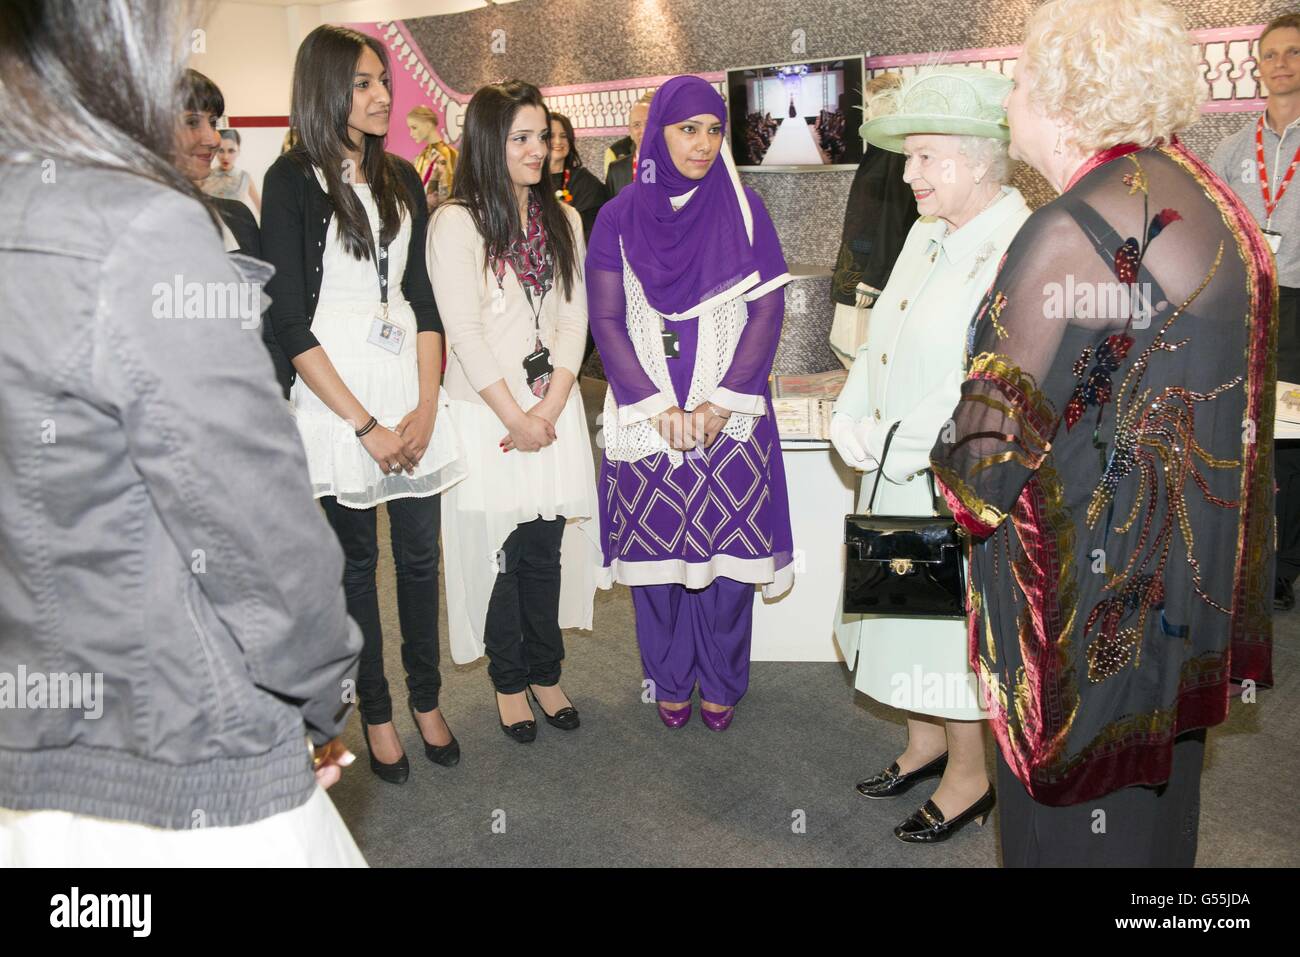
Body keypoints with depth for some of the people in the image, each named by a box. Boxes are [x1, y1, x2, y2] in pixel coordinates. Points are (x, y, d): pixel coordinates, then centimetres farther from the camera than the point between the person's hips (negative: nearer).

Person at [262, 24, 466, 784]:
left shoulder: (401, 178, 11)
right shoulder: (295, 179, -5)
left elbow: (424, 299, 9)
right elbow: (290, 322, -10)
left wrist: (426, 406, -4)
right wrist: (365, 426, -13)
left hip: (409, 385, 4)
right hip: (337, 392, -4)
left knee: (420, 552, 8)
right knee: (357, 559, 7)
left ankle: (427, 700, 25)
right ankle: (377, 715, 22)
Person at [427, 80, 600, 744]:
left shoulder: (562, 220, 11)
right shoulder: (456, 222, -7)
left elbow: (574, 317, 5)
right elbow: (464, 332, -12)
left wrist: (550, 408, -7)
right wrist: (515, 418, -11)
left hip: (553, 411, 4)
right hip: (486, 413, -4)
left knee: (547, 545, 8)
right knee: (498, 548, 5)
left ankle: (545, 671, 25)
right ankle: (509, 681, 22)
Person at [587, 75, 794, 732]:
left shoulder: (743, 209, 3)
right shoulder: (619, 217, 3)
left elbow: (768, 310, -2)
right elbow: (606, 320, -1)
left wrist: (721, 402, -12)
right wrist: (660, 407, -11)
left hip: (731, 414, 0)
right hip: (645, 416, 0)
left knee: (726, 548, 5)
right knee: (656, 547, 7)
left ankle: (721, 683, 24)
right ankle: (669, 680, 26)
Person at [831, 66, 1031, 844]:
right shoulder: (927, 234, 9)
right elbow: (881, 342, 11)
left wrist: (896, 447, -19)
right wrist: (852, 422, -4)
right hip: (897, 476, 8)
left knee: (953, 628, 7)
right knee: (907, 618, 21)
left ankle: (969, 778, 30)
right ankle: (926, 744, 43)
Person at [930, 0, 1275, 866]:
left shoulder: (1074, 231, -23)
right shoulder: (1201, 196, 5)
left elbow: (997, 440, -21)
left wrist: (956, 468, 1)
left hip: (1095, 591, -9)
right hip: (1187, 561, 9)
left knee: (1076, 809, 11)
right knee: (1152, 788, 26)